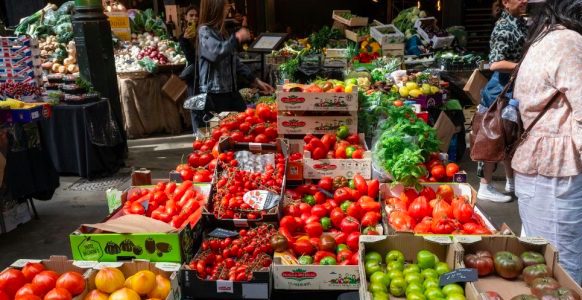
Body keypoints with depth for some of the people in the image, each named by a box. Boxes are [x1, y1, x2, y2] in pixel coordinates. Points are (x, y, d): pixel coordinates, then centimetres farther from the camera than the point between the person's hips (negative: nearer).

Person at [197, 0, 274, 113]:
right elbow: (216, 53, -29)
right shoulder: (205, 31, -9)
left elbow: (234, 60, 19)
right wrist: (237, 38, -18)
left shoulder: (222, 32, 15)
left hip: (231, 90, 8)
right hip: (214, 93, -8)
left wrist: (254, 80, 15)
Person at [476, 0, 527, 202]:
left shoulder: (519, 22, 9)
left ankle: (512, 181, 31)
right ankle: (485, 188, 8)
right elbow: (495, 64, -27)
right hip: (502, 89, -9)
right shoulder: (505, 27, -18)